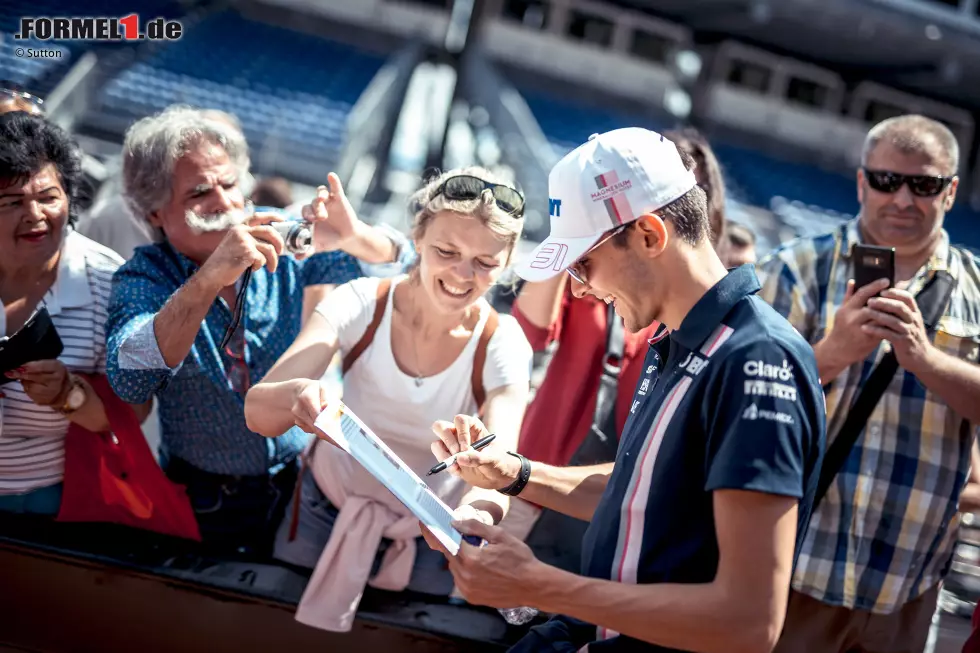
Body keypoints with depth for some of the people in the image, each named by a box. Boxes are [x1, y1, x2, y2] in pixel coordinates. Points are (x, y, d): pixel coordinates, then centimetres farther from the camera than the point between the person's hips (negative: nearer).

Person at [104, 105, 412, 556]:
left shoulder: (283, 244, -4)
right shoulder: (144, 278, -8)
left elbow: (394, 265, -5)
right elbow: (129, 381, -26)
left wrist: (353, 237, -28)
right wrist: (210, 278, -37)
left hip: (306, 481, 1)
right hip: (205, 500, -1)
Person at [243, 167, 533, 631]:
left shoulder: (502, 345, -19)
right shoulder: (360, 305, -21)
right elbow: (258, 413, -30)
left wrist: (479, 509, -54)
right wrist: (297, 396, -54)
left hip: (431, 531, 0)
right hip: (327, 510, 0)